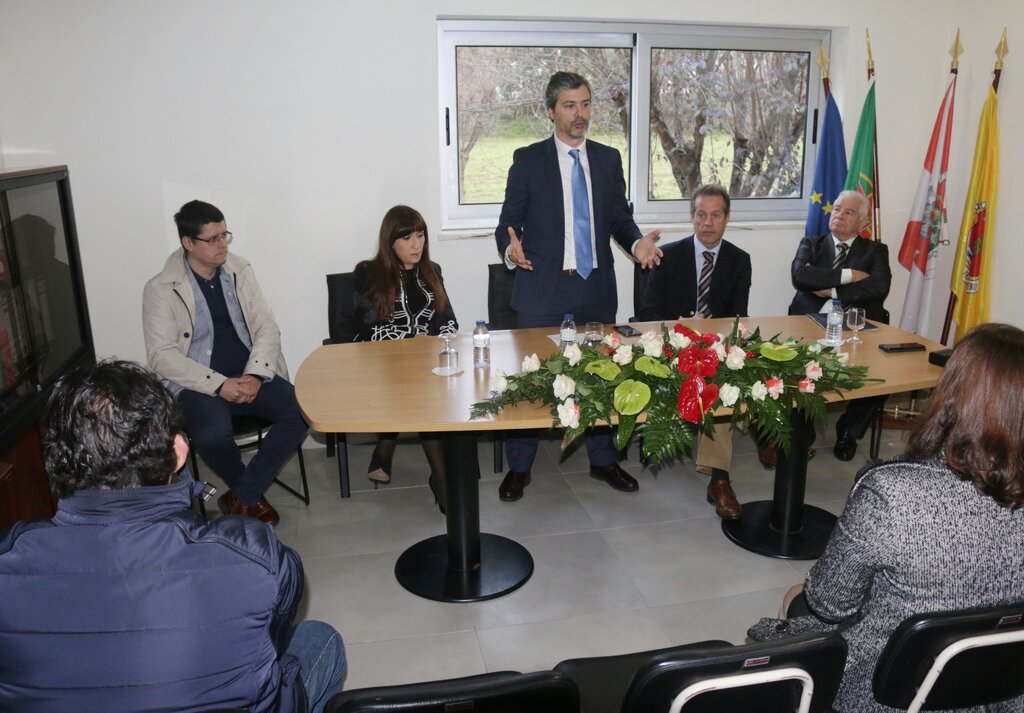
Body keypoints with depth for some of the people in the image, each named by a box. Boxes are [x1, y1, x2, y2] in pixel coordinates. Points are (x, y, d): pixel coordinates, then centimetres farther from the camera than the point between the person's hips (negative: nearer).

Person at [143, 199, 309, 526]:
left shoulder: (240, 270, 8)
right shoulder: (161, 289, -4)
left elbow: (267, 326, 5)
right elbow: (162, 355, -9)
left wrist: (255, 374, -13)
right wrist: (219, 384, -20)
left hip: (250, 377, 4)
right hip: (199, 385, -3)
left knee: (302, 411, -23)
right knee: (212, 435, -35)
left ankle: (242, 497, -7)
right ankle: (252, 494, 0)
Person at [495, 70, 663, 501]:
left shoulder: (608, 159, 9)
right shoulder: (528, 160, -1)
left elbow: (620, 219, 10)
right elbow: (508, 222, -2)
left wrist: (637, 243, -11)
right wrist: (511, 249, -24)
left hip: (596, 288, 3)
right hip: (543, 289, -3)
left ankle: (603, 460, 30)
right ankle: (519, 468, 20)